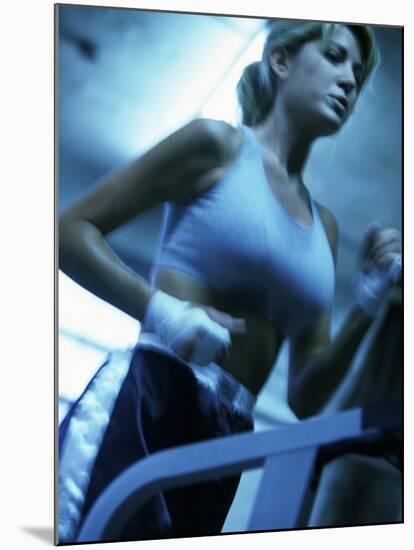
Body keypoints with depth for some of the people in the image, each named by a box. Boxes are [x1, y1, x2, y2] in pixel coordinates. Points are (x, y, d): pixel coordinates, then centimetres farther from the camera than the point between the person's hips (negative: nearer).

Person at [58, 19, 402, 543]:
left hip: (223, 440, 6)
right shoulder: (217, 143, 5)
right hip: (143, 403, -6)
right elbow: (71, 229, 0)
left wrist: (366, 310, 3)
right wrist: (160, 310, -15)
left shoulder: (325, 226, 20)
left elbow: (305, 398, 18)